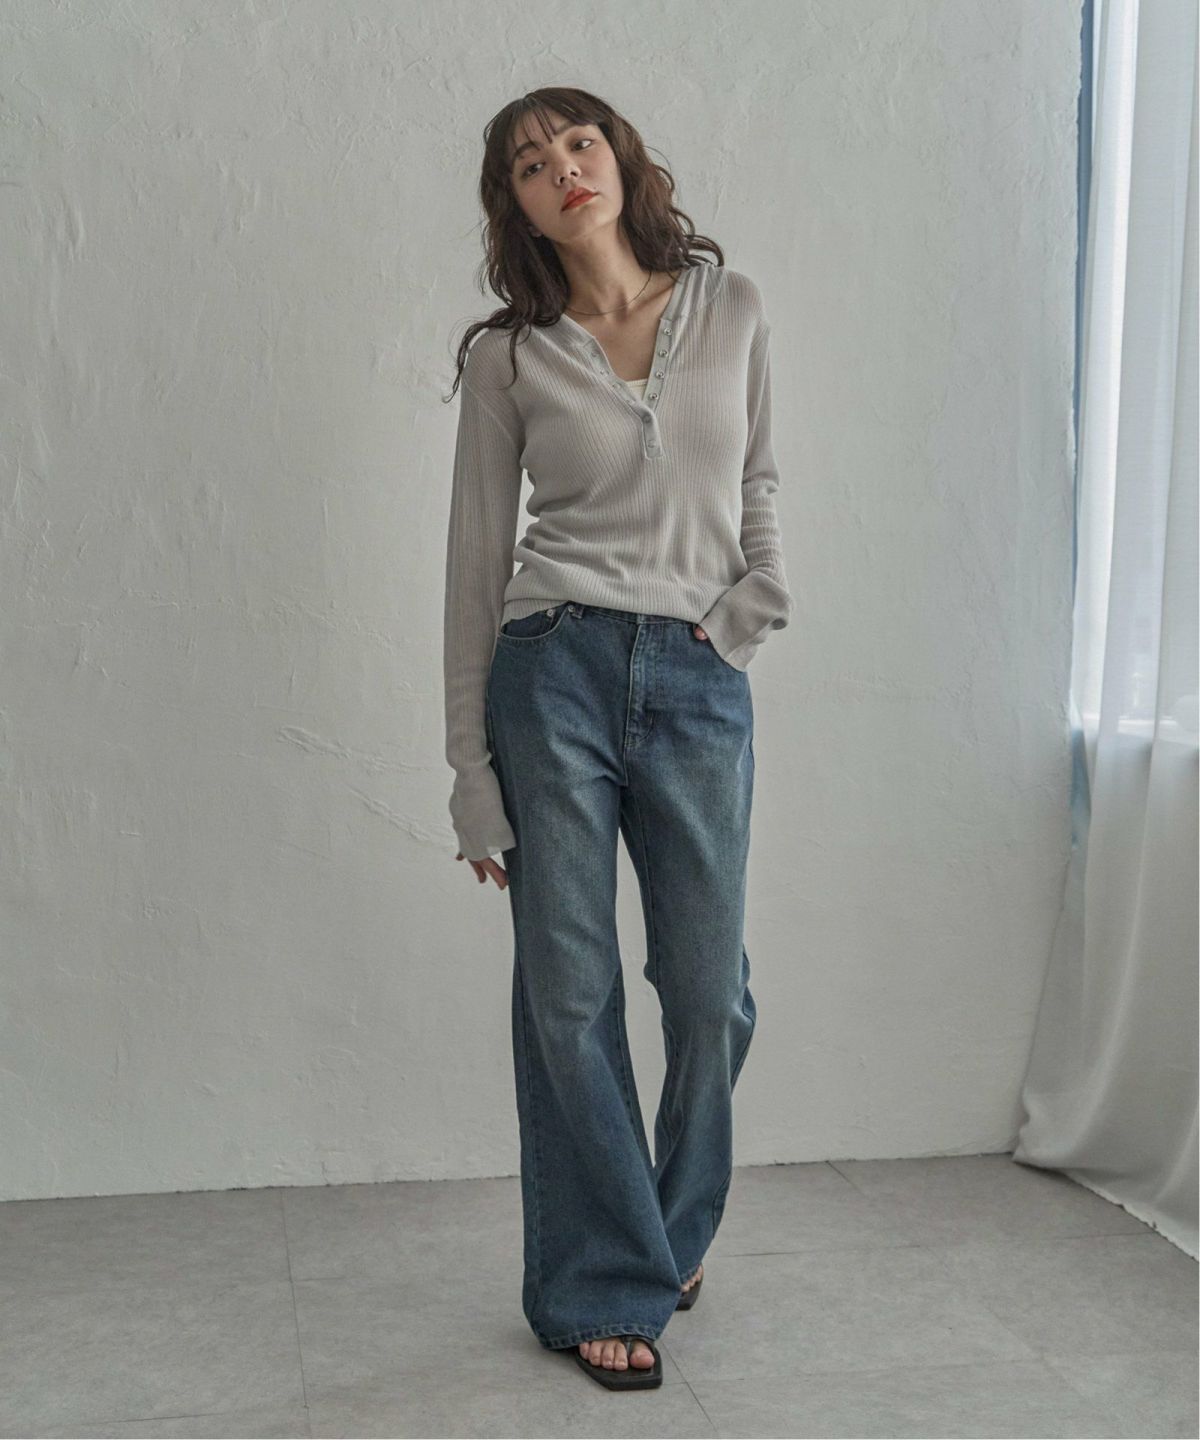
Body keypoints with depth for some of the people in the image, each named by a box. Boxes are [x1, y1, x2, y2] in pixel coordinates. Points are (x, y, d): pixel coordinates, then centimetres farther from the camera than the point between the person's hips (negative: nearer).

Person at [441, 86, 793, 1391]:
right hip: (558, 671, -1)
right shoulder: (510, 354, 3)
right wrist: (472, 767, 1)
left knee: (710, 989, 7)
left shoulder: (732, 308, 8)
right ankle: (602, 1286, 18)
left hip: (699, 683, 2)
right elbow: (477, 555, 4)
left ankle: (667, 1239, 33)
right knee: (567, 995, 2)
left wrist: (755, 602, 4)